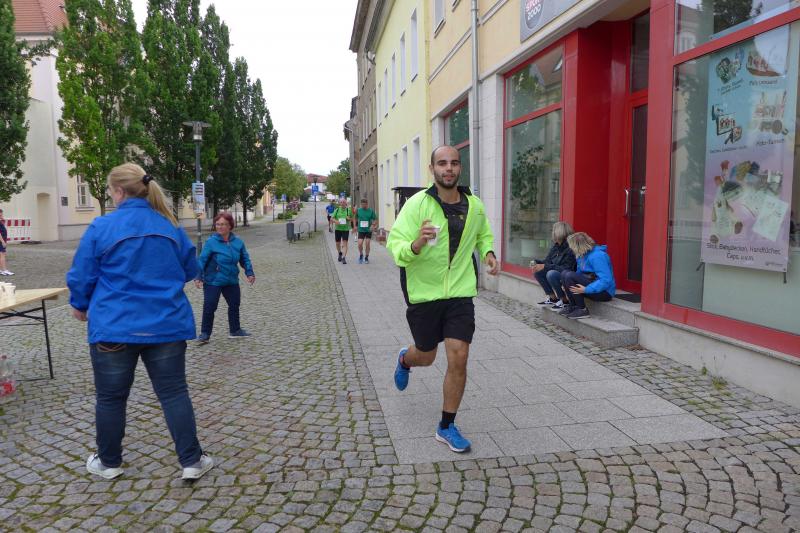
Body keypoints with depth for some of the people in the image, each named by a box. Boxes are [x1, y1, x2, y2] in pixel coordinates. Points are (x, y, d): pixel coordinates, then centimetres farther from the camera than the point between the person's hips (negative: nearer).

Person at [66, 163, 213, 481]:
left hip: (114, 327, -2)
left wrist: (80, 306, 18)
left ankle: (109, 462, 30)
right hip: (166, 325, 3)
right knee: (174, 393, 8)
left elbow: (81, 276, -1)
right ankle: (191, 461, 11)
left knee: (111, 397, 14)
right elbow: (190, 271, 13)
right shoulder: (171, 227, 3)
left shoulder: (101, 227, -9)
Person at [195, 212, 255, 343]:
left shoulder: (238, 242, -2)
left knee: (234, 304, 16)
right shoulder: (211, 242, -14)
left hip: (232, 281, 5)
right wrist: (198, 277, -20)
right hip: (213, 281, -5)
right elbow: (202, 260, -14)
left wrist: (250, 273, -2)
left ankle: (235, 330, 33)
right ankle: (205, 333, 11)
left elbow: (245, 259, 7)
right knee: (209, 307, -4)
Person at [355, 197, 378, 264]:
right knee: (360, 244, -8)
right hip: (361, 230, 1)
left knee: (367, 244, 2)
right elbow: (356, 218, 15)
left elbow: (375, 219, 0)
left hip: (369, 230, -1)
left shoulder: (371, 211, -4)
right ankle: (361, 255, 19)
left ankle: (366, 258, 18)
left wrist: (373, 225, -17)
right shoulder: (358, 210, 0)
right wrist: (356, 226, 9)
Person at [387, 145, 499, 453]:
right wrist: (416, 245, -40)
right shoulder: (418, 203, -14)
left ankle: (447, 427, 15)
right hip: (424, 292, -2)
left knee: (458, 359, -4)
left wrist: (488, 253, -1)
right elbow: (395, 245, -18)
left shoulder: (474, 206, 0)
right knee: (426, 356, 15)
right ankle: (405, 360, 55)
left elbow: (483, 235, 20)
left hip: (460, 292, 3)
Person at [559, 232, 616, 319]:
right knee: (564, 273, -3)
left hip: (604, 292, -9)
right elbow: (579, 274, 16)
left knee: (569, 276, -23)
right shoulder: (583, 255, 6)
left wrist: (586, 290, -29)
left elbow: (606, 281, -27)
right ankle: (572, 305, -1)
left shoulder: (597, 256, -22)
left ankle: (582, 310, -15)